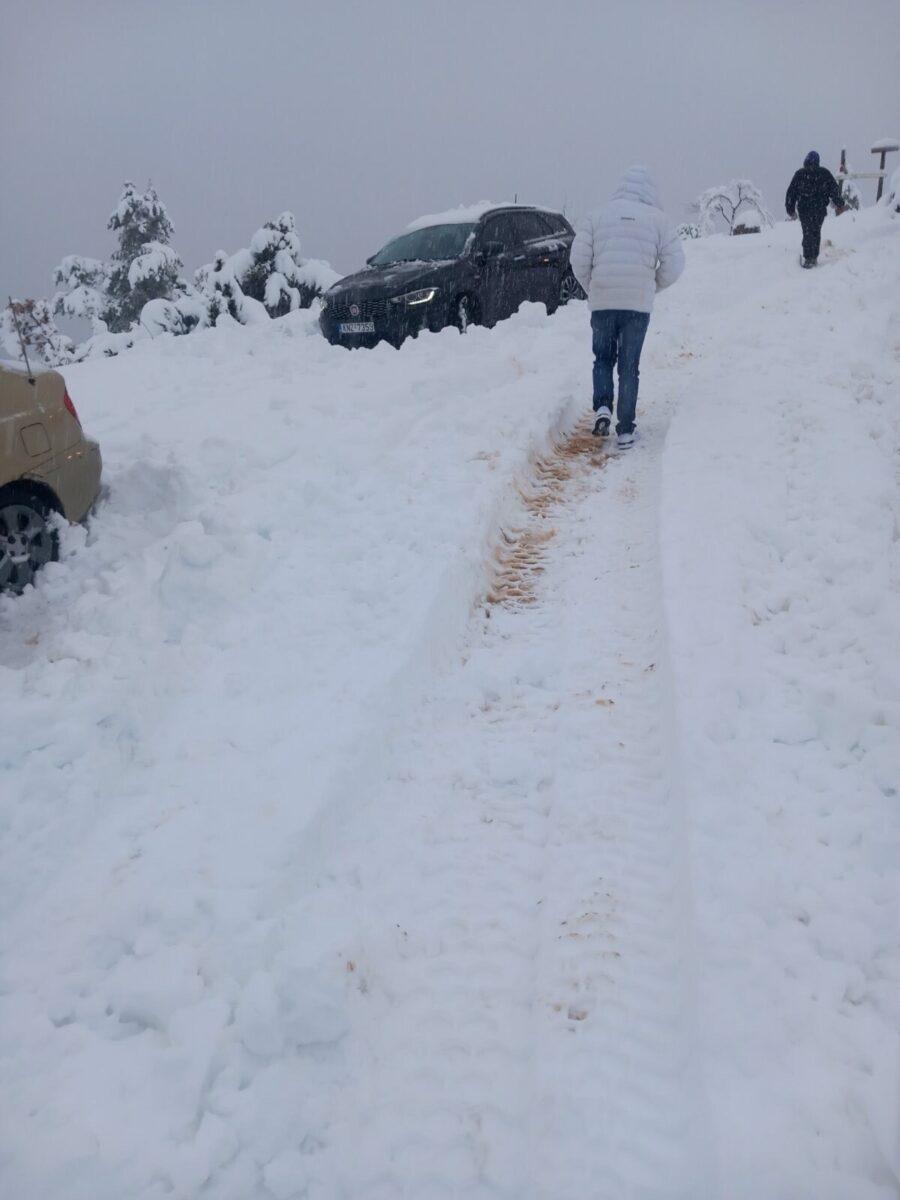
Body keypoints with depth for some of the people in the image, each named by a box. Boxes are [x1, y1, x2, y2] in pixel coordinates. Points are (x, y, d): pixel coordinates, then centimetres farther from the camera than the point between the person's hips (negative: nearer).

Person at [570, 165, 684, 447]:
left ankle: (602, 406, -5)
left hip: (602, 303, 0)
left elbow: (578, 259, -1)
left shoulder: (597, 215, 5)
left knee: (603, 358, 18)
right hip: (639, 304, 0)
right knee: (629, 365, 8)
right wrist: (653, 286, 17)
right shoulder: (657, 218, 4)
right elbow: (674, 262, 1)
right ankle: (625, 429, 7)